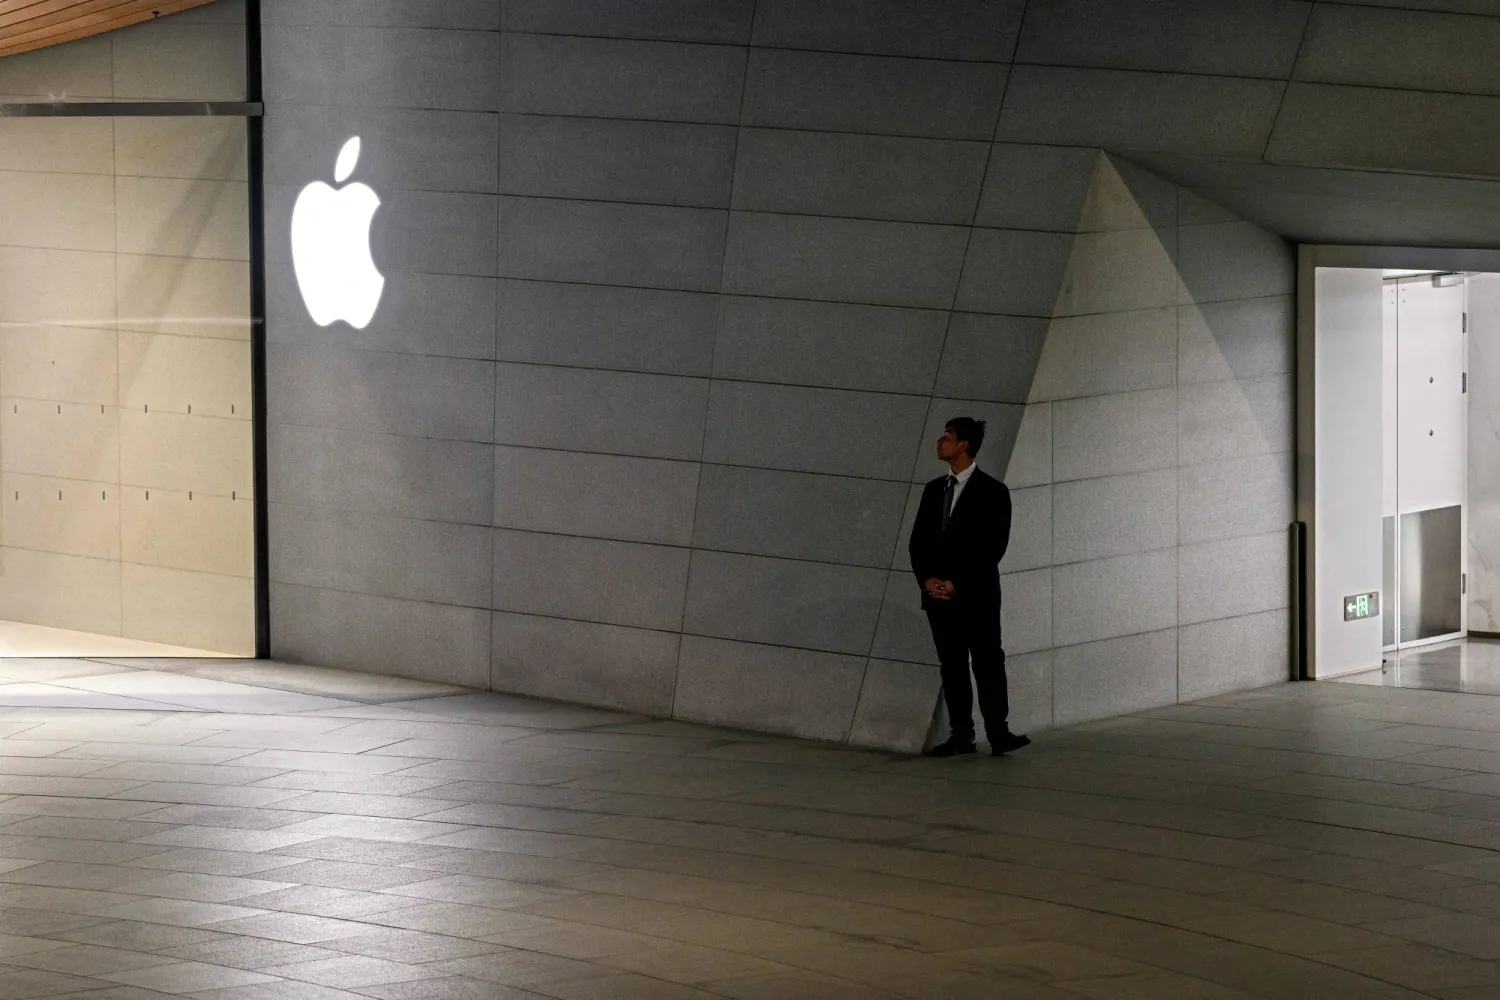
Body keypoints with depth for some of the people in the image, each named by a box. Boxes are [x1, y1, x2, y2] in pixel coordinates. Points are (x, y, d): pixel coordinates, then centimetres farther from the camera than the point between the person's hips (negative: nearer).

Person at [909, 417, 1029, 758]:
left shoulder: (992, 491, -4)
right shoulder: (934, 489, 14)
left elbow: (993, 547, -10)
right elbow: (918, 540, 13)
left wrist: (958, 584, -14)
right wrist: (927, 578, -4)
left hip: (977, 596, -5)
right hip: (939, 594, 5)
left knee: (987, 662, -6)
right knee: (952, 666, 5)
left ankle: (998, 733, -7)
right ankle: (961, 735, 7)